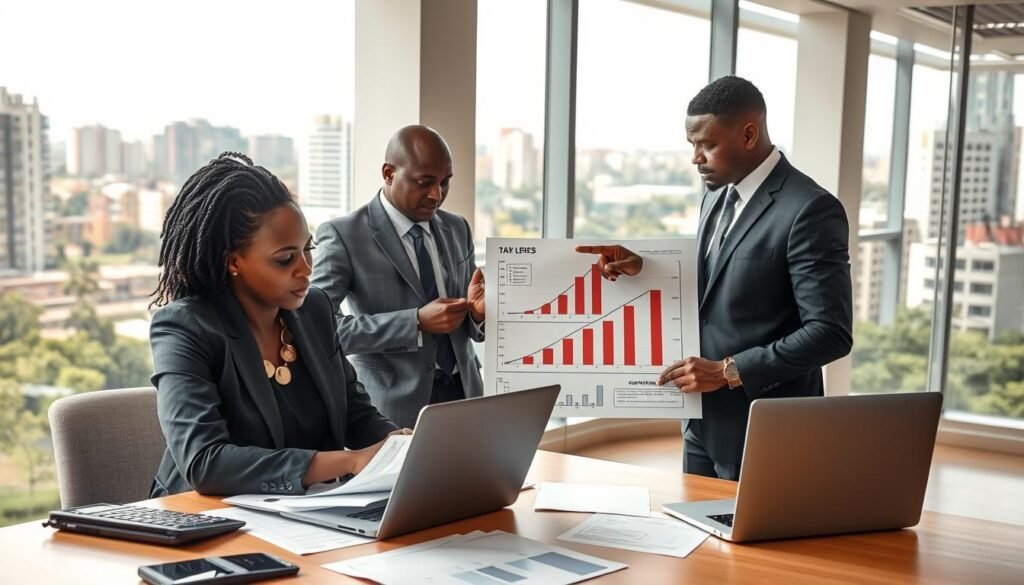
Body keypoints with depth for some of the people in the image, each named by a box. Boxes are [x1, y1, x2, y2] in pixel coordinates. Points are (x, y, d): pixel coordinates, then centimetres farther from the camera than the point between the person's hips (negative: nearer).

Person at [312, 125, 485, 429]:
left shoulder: (457, 228, 9)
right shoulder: (343, 235, -9)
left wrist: (476, 311, -11)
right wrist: (416, 322, -23)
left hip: (463, 393, 5)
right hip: (395, 404, -5)